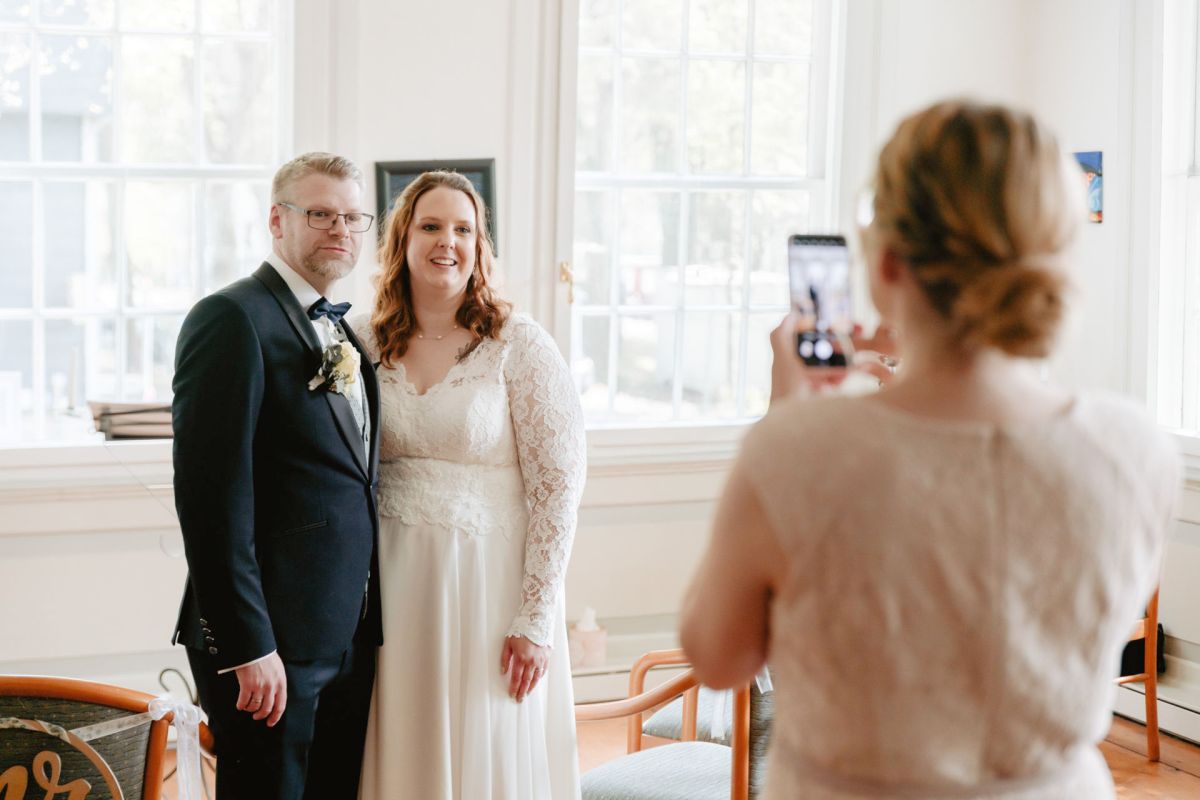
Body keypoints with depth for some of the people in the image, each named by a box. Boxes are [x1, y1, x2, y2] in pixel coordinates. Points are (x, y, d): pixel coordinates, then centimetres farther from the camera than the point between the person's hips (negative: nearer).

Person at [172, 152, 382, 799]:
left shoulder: (341, 332, 16)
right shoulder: (233, 318, -11)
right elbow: (212, 496, -17)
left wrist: (367, 623, 14)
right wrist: (248, 645, -20)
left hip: (350, 640, 8)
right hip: (272, 646, -8)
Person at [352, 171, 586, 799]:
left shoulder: (519, 345, -6)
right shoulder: (366, 343, 6)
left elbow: (558, 487, -8)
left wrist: (535, 621, -12)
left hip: (488, 583, -3)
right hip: (394, 584, 4)